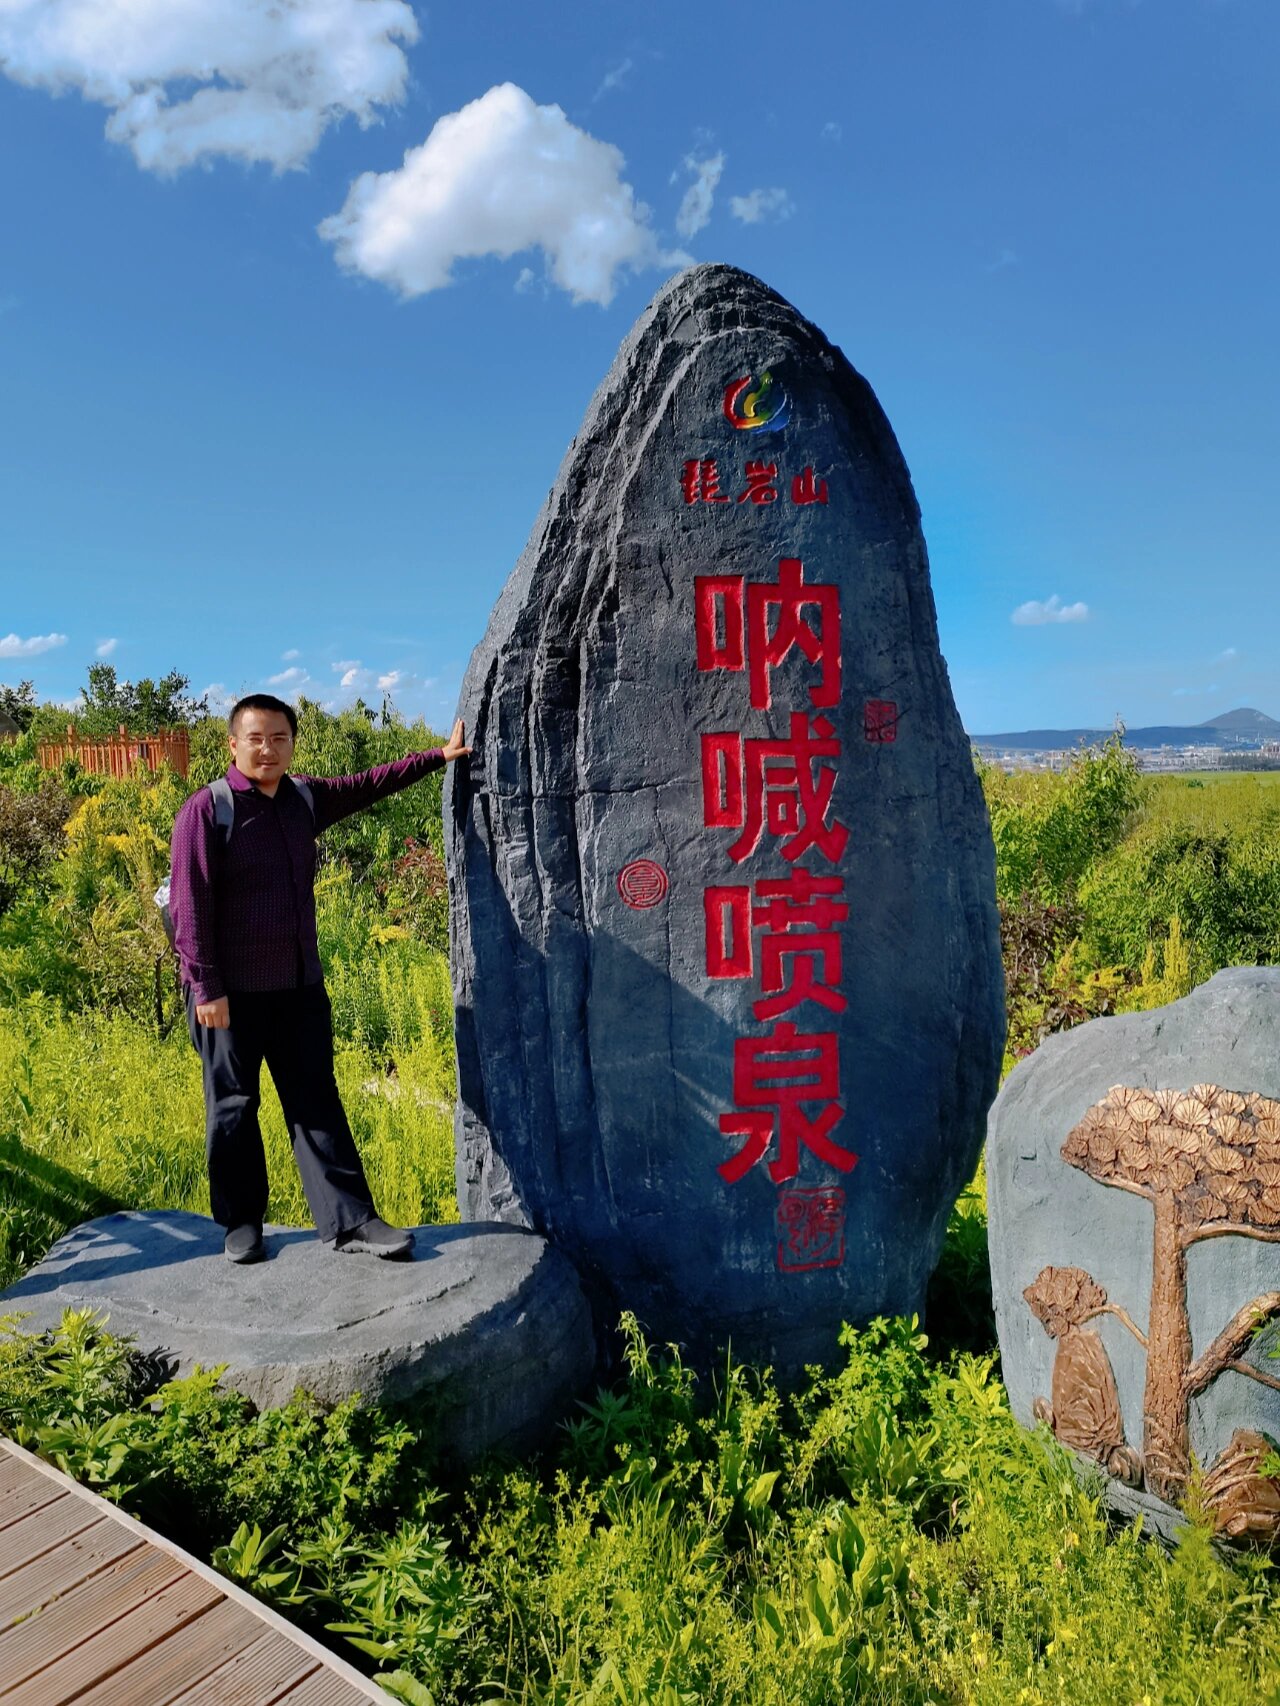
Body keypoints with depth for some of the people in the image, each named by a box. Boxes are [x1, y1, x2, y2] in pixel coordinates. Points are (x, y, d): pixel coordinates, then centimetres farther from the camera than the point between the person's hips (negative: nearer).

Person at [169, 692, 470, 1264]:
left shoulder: (306, 798, 7)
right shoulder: (207, 810, -10)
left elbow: (369, 784, 21)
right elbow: (189, 903, -13)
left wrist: (438, 756, 20)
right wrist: (204, 988, -16)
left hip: (300, 986, 5)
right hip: (231, 993, -5)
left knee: (317, 1103, 6)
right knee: (234, 1108, 8)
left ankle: (349, 1220, 9)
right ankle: (240, 1223, 24)